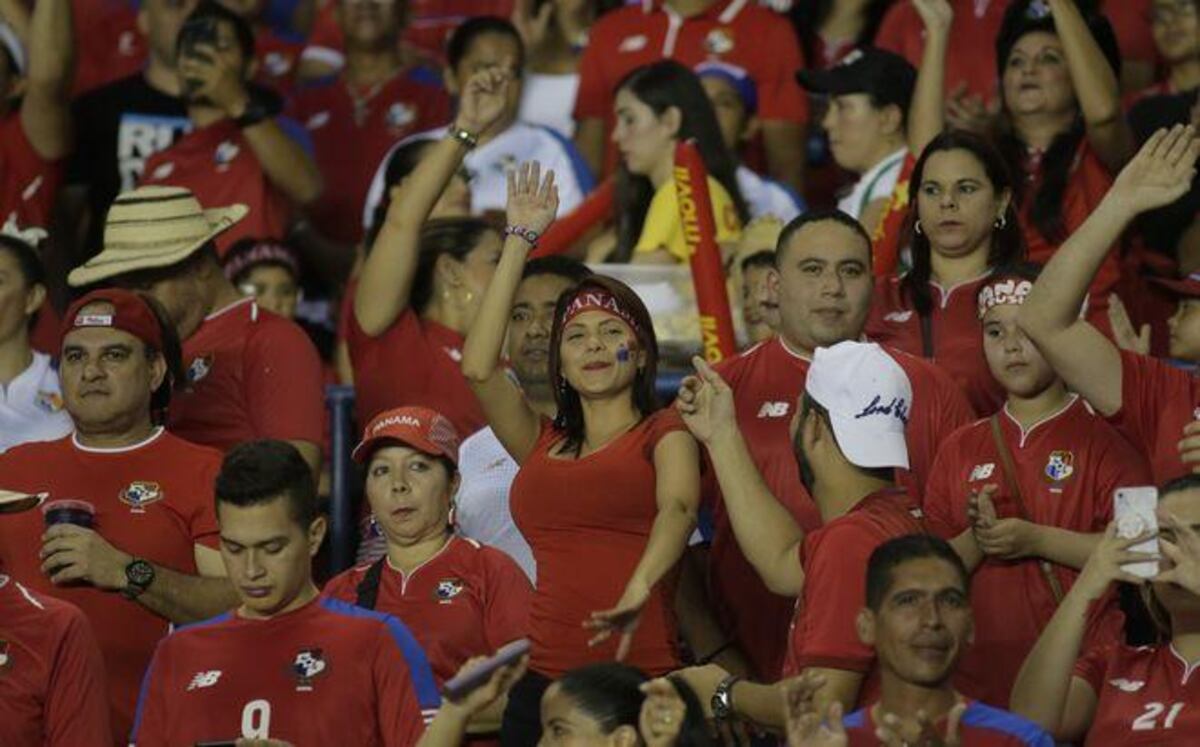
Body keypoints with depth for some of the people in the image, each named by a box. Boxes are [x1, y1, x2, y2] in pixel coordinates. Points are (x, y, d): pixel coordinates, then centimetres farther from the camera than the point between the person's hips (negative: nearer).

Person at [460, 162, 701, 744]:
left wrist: (638, 591, -32)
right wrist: (519, 241, 14)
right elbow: (478, 367, 9)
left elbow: (679, 506, -11)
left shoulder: (664, 434, 9)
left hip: (639, 677, -4)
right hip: (543, 680, 4)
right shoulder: (544, 446, 21)